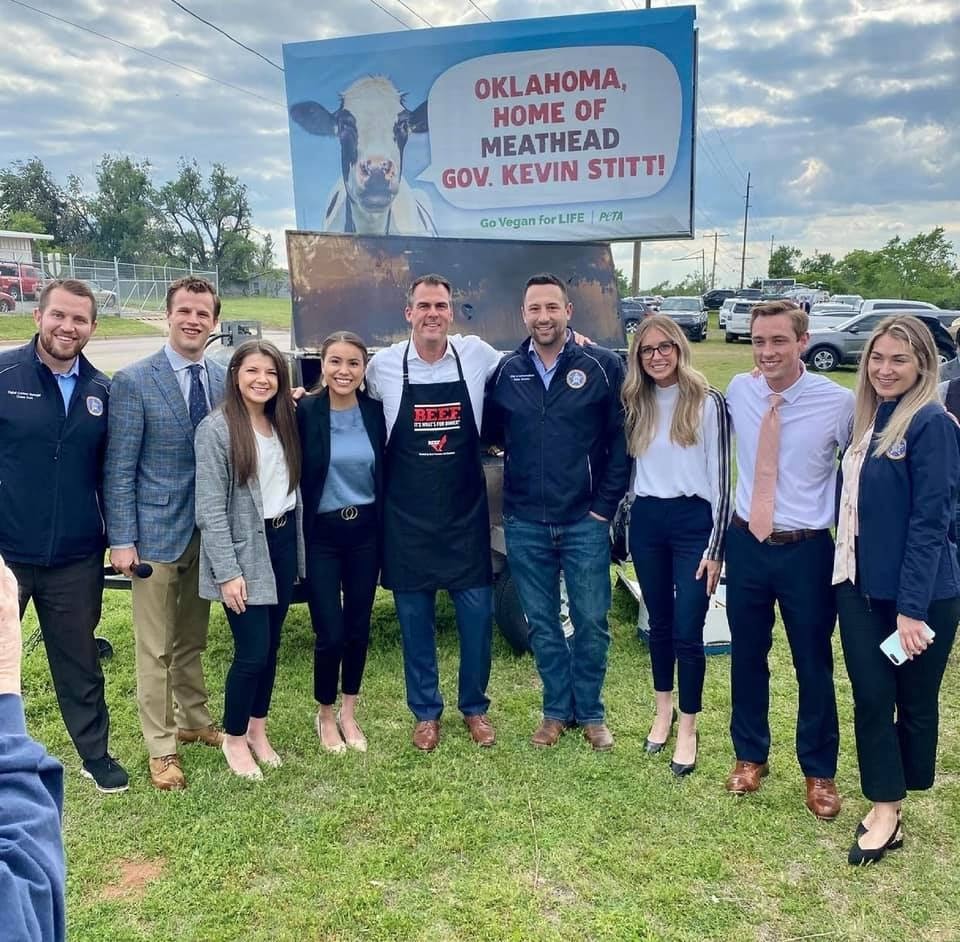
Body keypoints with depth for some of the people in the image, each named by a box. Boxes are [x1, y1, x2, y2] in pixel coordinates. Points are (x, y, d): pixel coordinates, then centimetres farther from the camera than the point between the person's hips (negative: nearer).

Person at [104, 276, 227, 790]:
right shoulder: (133, 381, -10)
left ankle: (193, 720, 36)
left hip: (207, 531, 4)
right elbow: (118, 468, -10)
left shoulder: (222, 379, 3)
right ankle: (161, 748, 19)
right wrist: (121, 539, -12)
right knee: (155, 649, 6)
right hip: (155, 532, -4)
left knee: (192, 641, 19)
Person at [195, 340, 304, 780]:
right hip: (244, 550, -6)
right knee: (252, 652, -3)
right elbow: (210, 508, -15)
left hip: (283, 543, 6)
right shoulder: (216, 429, -12)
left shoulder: (284, 422, 8)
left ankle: (257, 730, 30)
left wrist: (296, 548, 6)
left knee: (271, 646, 13)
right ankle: (234, 739, 19)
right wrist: (227, 571, -18)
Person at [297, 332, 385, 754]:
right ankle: (325, 715, 25)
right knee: (330, 633, -1)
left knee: (359, 628, 11)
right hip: (321, 534, -3)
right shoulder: (304, 412, -11)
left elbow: (383, 475, 7)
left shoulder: (375, 411, -1)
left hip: (365, 531, 3)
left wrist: (385, 531, 5)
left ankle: (348, 713, 32)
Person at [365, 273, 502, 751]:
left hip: (466, 512, 1)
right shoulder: (383, 365, -4)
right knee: (414, 617, 9)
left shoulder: (477, 354, -4)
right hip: (407, 516, 0)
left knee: (477, 612, 5)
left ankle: (474, 707, 27)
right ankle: (426, 712, 27)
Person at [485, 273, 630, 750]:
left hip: (584, 521, -2)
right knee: (541, 623, 13)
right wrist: (512, 498, 4)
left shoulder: (603, 366, -5)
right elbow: (489, 433, 13)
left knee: (591, 622, 7)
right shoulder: (505, 371, 3)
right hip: (524, 523, 3)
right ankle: (556, 709, 30)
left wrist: (604, 505, -8)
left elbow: (621, 441, -5)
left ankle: (590, 713, 27)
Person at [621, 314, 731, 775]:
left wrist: (715, 548, -9)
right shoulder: (635, 404, 7)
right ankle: (663, 710, 32)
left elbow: (720, 477, -7)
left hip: (693, 521, -4)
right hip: (647, 521, 4)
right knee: (659, 624, 15)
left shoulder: (708, 402, -6)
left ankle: (688, 728, 16)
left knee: (687, 632, -1)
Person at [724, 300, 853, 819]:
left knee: (813, 664, 11)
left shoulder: (838, 402, -14)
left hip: (806, 550, -3)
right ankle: (750, 755, 38)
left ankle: (819, 771, 33)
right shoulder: (738, 391, -3)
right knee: (747, 656, 16)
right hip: (746, 543, 3)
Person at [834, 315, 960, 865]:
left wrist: (912, 608, -19)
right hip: (861, 586, 6)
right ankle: (884, 812, 18)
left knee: (914, 701, 12)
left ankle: (893, 803, 31)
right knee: (871, 697, 6)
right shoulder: (869, 419, 8)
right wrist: (847, 572, 7)